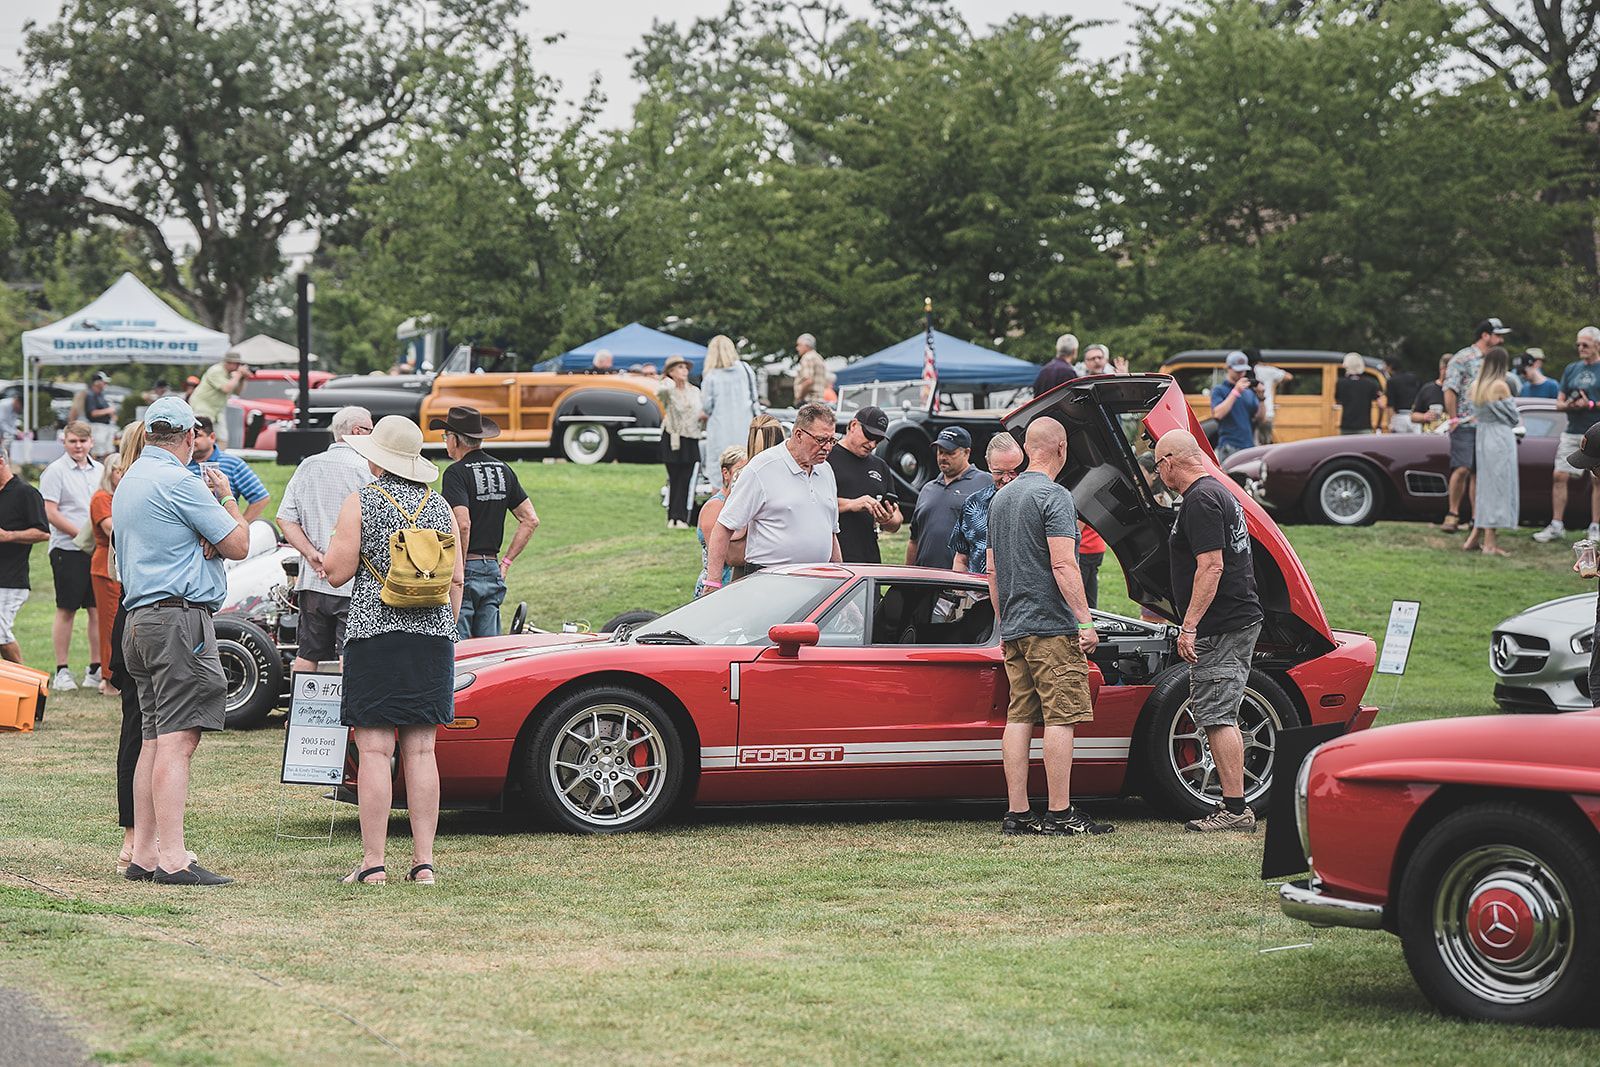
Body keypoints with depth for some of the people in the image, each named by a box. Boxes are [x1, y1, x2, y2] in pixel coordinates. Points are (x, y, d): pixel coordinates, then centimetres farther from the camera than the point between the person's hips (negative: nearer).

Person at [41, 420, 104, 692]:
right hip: (67, 549, -5)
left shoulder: (99, 471, 14)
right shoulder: (55, 471, -3)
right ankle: (61, 671, 4)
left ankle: (95, 670, 11)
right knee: (66, 609, -2)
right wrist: (82, 534, -14)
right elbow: (51, 513, -10)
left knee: (97, 609, 4)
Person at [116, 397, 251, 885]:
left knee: (153, 741, 10)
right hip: (179, 617, -10)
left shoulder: (128, 482, 20)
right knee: (176, 741, -13)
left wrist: (202, 540, 4)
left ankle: (144, 854, 9)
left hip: (139, 619, 10)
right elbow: (238, 545, -8)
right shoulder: (179, 481, -10)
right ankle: (173, 859, -17)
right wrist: (226, 500, 10)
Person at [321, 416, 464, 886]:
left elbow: (338, 572, -6)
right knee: (421, 752, 6)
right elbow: (456, 580, 8)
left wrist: (330, 550, 15)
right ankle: (423, 861, 5)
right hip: (432, 636, 4)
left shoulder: (360, 504, -4)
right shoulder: (440, 507, 9)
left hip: (374, 634, -4)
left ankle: (373, 861, -4)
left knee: (374, 750, -3)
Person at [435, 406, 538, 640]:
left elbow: (462, 525, -24)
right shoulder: (503, 470, 11)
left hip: (465, 570, -7)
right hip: (493, 571, 7)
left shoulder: (456, 473, -11)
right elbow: (531, 520, 13)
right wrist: (506, 561, 14)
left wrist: (458, 569, -15)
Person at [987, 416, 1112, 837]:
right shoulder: (1054, 496, -10)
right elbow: (1063, 566, -18)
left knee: (1019, 718, 7)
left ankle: (1017, 813, 5)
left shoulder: (1001, 498, 16)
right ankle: (1059, 814, -8)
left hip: (1014, 627, 8)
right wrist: (1085, 621, -17)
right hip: (1052, 627, -8)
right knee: (1060, 719, -6)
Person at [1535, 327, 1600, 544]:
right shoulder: (1572, 369, 14)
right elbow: (1559, 402, 14)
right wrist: (1567, 405, -8)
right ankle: (1556, 526, 4)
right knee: (1559, 476, -2)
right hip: (1572, 431, 4)